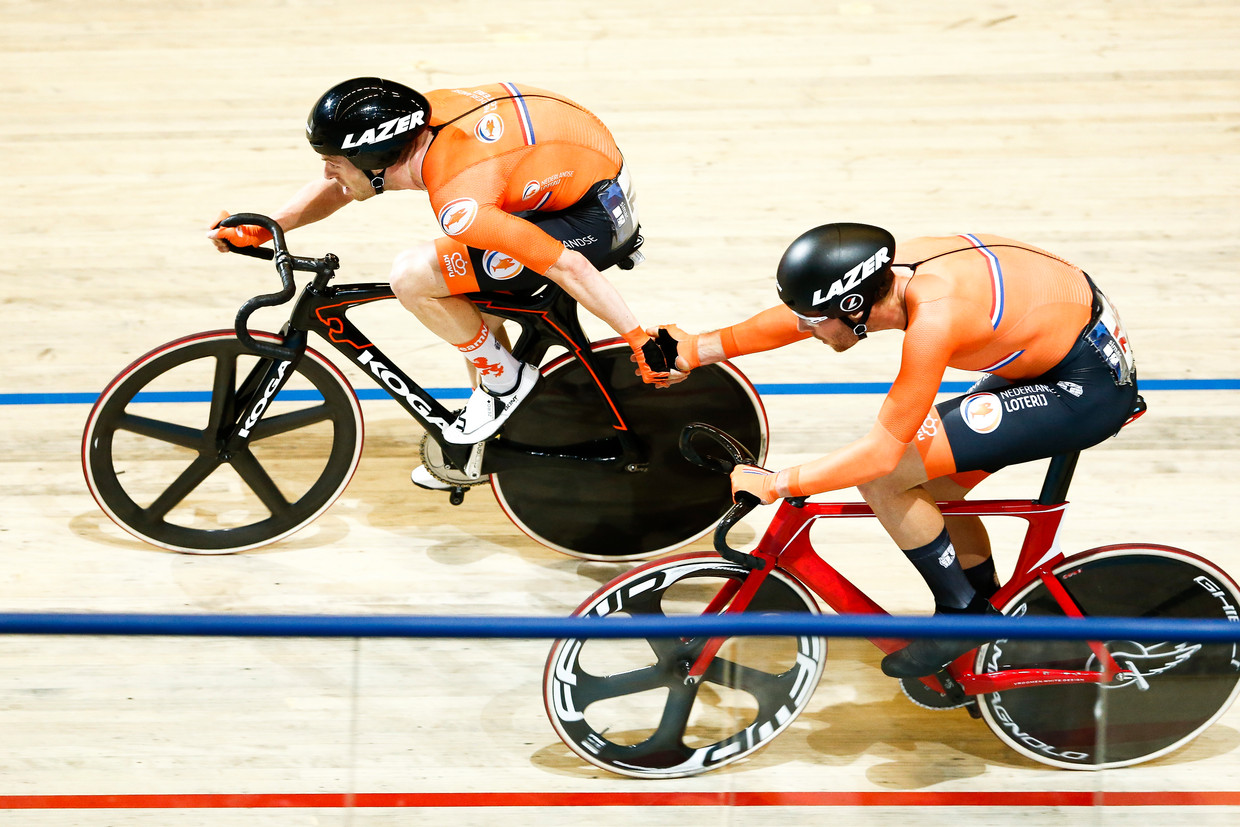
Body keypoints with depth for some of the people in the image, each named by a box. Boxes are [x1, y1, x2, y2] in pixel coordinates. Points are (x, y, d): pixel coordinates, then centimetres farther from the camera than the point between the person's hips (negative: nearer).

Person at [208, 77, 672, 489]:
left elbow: (567, 267, -26)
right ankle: (488, 442, 34)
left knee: (412, 277, -18)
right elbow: (333, 190, 11)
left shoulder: (460, 206, -30)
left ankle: (506, 380, 3)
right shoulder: (420, 119, -6)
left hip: (597, 217, -9)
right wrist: (262, 229, 0)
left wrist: (640, 342, -18)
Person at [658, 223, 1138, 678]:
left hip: (1088, 389, -9)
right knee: (932, 487, 15)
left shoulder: (932, 319, -32)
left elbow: (881, 451, -26)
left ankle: (961, 616, 5)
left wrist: (774, 485, -17)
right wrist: (701, 349, 11)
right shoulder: (891, 270, -8)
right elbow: (797, 318, 10)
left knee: (882, 479, -13)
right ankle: (989, 609, 34)